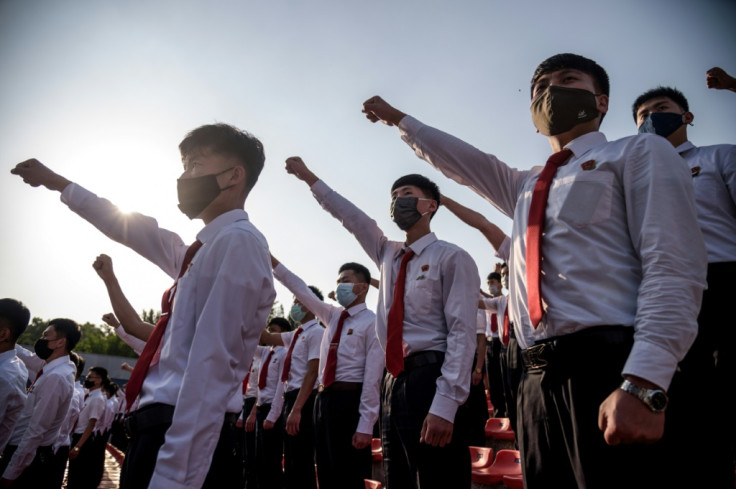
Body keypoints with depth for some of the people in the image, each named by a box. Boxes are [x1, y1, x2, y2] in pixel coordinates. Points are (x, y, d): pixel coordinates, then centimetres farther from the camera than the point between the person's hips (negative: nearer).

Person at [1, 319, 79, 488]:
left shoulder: (56, 377, -24)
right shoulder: (49, 367, 2)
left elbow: (36, 432, -24)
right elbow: (26, 356, 24)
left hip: (27, 460, -8)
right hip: (21, 452, 8)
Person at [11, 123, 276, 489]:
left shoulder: (238, 240, -12)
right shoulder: (199, 251, 17)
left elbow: (212, 366, -21)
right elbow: (132, 230, 31)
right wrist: (56, 182, 40)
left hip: (185, 440, -9)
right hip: (161, 426, 9)